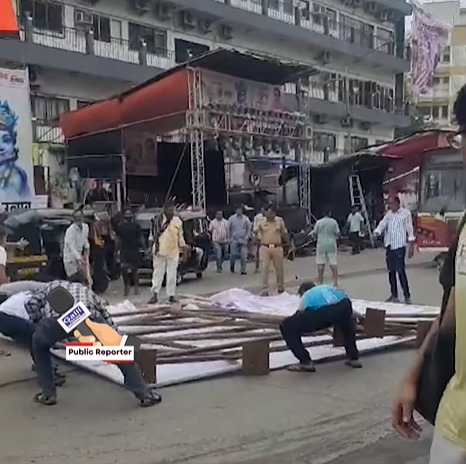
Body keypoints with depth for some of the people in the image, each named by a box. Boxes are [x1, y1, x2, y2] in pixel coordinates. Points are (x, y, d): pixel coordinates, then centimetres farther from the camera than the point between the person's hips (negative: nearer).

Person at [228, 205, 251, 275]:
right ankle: (232, 266, 28)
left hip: (243, 240, 0)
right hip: (234, 240, 0)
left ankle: (243, 270, 0)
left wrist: (247, 236, 0)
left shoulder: (246, 218, 4)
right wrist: (230, 237, 4)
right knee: (233, 255, 1)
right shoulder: (232, 218, 2)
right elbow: (229, 229, 8)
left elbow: (249, 228, 9)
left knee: (243, 255, -6)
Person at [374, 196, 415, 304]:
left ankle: (407, 295, -2)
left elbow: (410, 230, -3)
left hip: (400, 246, -6)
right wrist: (377, 232, -21)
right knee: (391, 271, 8)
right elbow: (382, 224, 1)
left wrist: (411, 246, -7)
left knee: (401, 271, -10)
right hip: (389, 246, 6)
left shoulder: (406, 213, -2)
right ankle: (394, 295, 18)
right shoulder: (388, 214, 12)